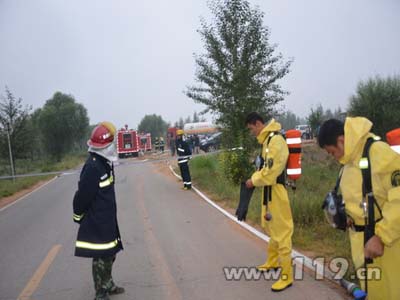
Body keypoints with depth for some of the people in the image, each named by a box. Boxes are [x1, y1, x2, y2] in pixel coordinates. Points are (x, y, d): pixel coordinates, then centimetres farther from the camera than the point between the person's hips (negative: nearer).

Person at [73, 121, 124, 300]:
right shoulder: (93, 167, -25)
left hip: (107, 219, 10)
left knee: (109, 253, 21)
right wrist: (78, 217, -7)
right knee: (101, 257, 2)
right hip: (96, 222, -10)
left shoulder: (104, 163, 6)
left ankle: (108, 285, 38)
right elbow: (82, 195, -22)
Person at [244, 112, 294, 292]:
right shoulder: (267, 139, 10)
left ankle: (287, 275, 10)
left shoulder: (275, 141, -22)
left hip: (276, 191, -10)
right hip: (269, 191, 10)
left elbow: (270, 173, -24)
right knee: (272, 229, 24)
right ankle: (273, 261, 42)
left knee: (281, 233, -1)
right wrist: (255, 177, 4)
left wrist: (254, 181, -10)